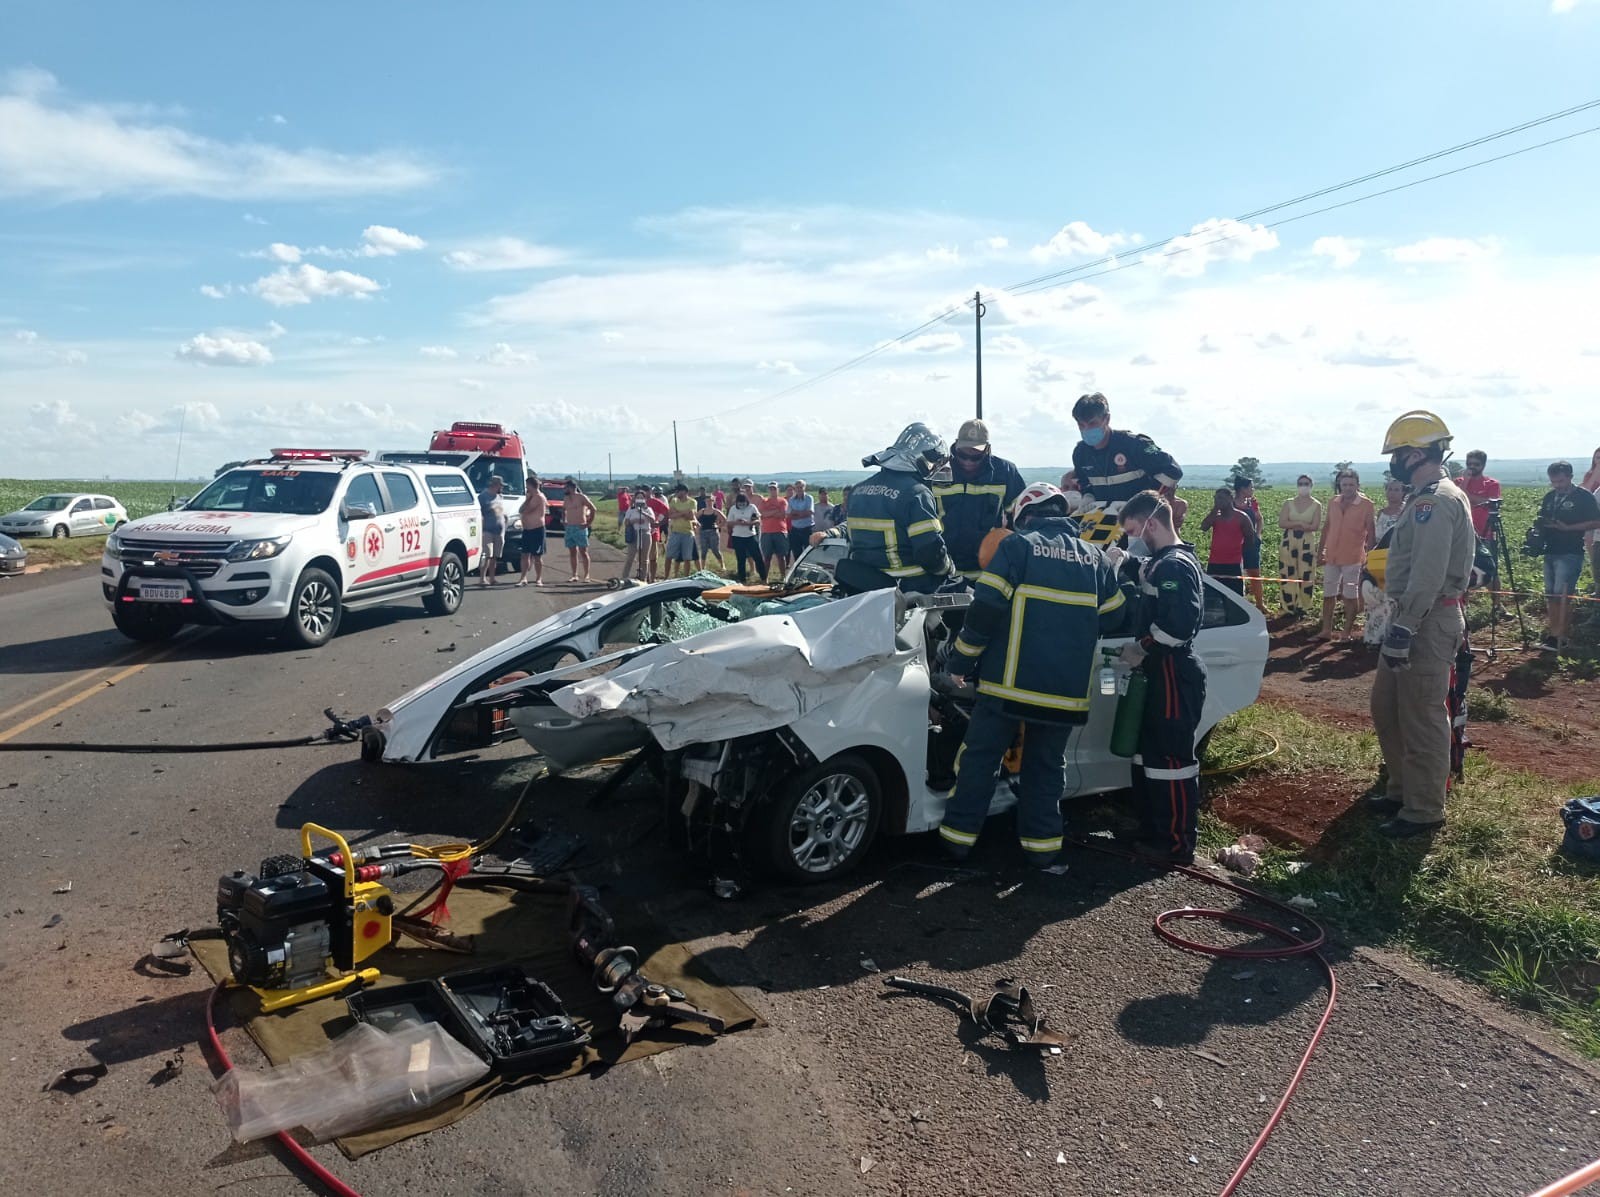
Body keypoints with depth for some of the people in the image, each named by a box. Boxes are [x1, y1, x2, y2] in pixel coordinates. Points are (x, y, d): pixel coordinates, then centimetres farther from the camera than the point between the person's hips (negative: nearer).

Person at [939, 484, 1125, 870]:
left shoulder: (1017, 546, -4)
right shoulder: (1095, 558, 10)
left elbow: (984, 610, -12)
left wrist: (961, 661, -3)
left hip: (1009, 682, -4)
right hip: (1067, 689, 4)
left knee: (980, 757, 7)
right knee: (1047, 766, 15)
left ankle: (959, 836, 13)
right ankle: (1042, 842, 17)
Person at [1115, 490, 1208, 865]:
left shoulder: (1175, 566, -18)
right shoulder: (1163, 562, 13)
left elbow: (1179, 624, -28)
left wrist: (1140, 649, -17)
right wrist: (1126, 563, 17)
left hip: (1174, 676, -11)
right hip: (1157, 673, 11)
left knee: (1171, 760, -3)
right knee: (1147, 754, 17)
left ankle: (1178, 846, 7)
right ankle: (1152, 834, 29)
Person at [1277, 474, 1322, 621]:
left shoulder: (1316, 505, 1)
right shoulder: (1288, 503, 6)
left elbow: (1315, 526, -9)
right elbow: (1281, 523, -5)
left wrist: (1292, 524, -12)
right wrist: (1301, 523, -15)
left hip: (1307, 544, -1)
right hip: (1288, 543, 1)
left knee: (1306, 576, -1)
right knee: (1288, 576, 1)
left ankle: (1303, 608, 10)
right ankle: (1290, 608, 9)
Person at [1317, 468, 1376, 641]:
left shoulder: (1366, 505, -8)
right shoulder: (1332, 502, 5)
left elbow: (1371, 533, -7)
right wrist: (1320, 551, 11)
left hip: (1352, 557, -5)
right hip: (1331, 556, 5)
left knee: (1350, 595, 5)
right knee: (1328, 594, 10)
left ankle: (1348, 632, 12)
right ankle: (1326, 630, 17)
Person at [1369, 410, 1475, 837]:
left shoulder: (1436, 501, -17)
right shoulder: (1428, 497, 16)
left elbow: (1428, 574, -24)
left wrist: (1404, 628, -25)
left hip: (1428, 621, -11)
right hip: (1414, 616, 11)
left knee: (1421, 719, -2)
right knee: (1386, 707, 18)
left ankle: (1423, 810, 8)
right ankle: (1404, 789, 30)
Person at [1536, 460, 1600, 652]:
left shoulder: (1583, 496, -6)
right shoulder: (1550, 496, 12)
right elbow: (1542, 518, 22)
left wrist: (1567, 527, -19)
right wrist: (1539, 522, -2)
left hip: (1570, 553, -7)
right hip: (1550, 551, 7)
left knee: (1562, 594, -10)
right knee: (1551, 595, 9)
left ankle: (1559, 637, -6)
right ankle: (1555, 633, 16)